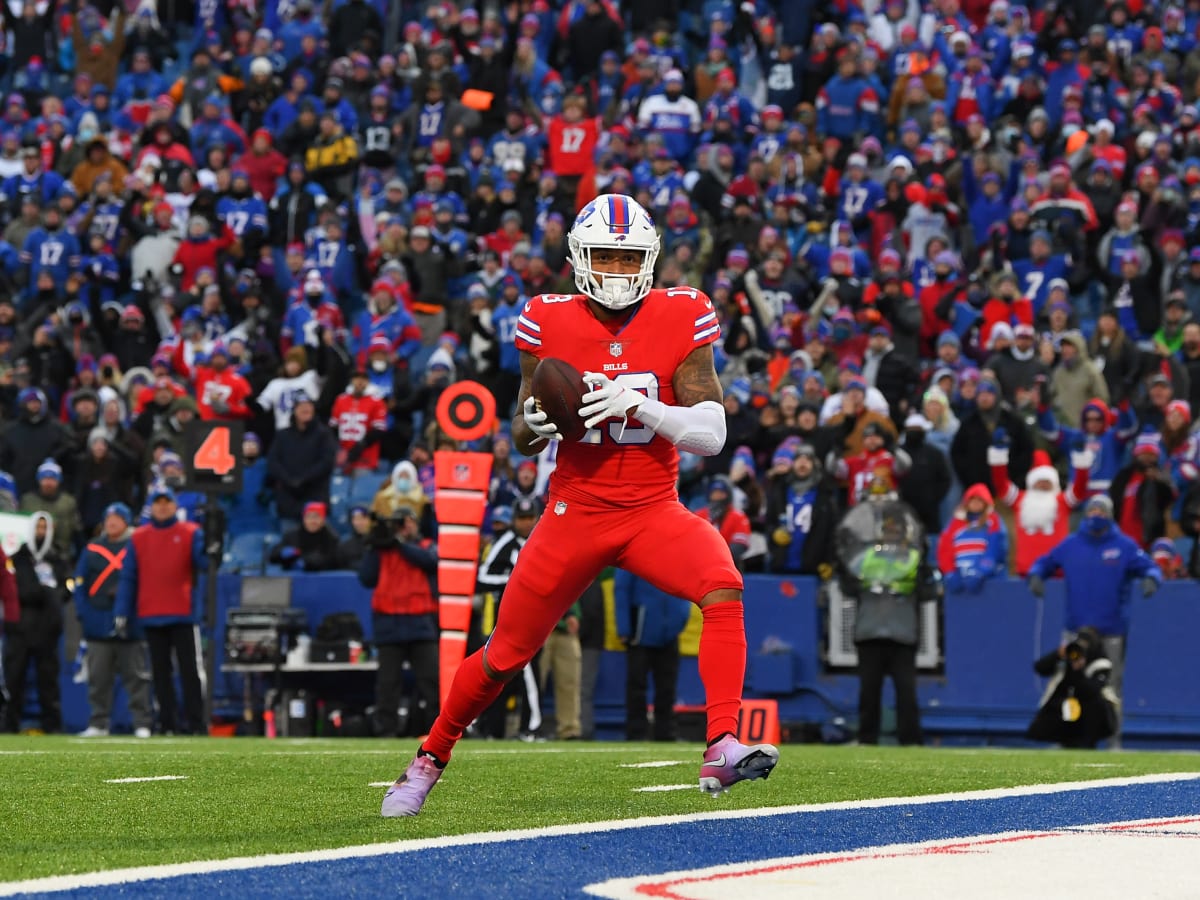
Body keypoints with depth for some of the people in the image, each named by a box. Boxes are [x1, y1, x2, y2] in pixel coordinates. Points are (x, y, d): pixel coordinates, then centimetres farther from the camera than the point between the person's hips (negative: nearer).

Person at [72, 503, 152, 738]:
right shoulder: (92, 548, 11)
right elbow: (80, 583, 10)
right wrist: (83, 613, -1)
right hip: (98, 626, 2)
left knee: (136, 676, -2)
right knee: (98, 677, 4)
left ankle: (143, 724, 0)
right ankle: (98, 724, 10)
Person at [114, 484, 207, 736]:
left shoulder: (191, 533, 4)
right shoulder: (138, 537, 10)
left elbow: (203, 561, -7)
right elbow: (128, 578, 9)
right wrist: (122, 613, 3)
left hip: (183, 615, -2)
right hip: (151, 617, 2)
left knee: (191, 671, -5)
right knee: (161, 672, 5)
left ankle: (196, 724, -4)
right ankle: (168, 726, 9)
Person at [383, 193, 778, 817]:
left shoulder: (681, 321, -6)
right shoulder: (549, 324, -4)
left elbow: (711, 434, -9)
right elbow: (522, 438, 7)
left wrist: (638, 404, -23)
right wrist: (534, 424, -17)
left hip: (653, 512, 0)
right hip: (576, 514, 0)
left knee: (723, 590, -29)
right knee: (506, 653, 5)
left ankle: (722, 751, -32)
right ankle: (430, 758, 30)